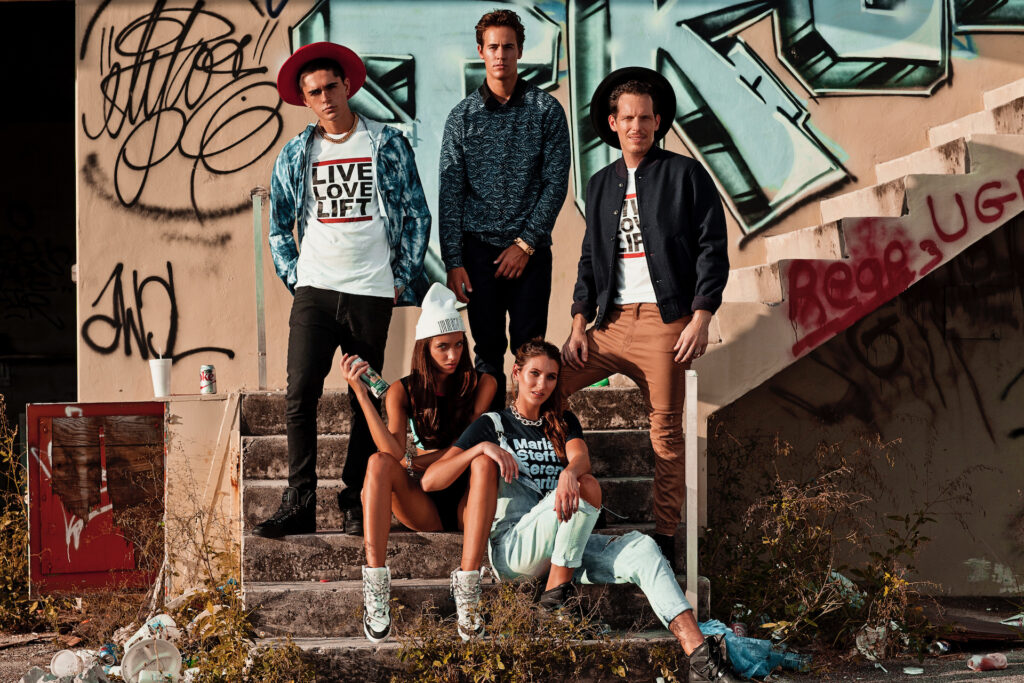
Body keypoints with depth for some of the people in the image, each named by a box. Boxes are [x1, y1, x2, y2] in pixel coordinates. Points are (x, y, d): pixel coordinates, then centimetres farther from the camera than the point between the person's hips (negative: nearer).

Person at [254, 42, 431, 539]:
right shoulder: (294, 155, 10)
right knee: (299, 395, -9)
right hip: (314, 290, 1)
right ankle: (299, 503, -5)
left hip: (371, 293, -1)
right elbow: (279, 227, 19)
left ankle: (356, 501, 12)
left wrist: (404, 280, 3)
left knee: (366, 403, 3)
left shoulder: (387, 144, 5)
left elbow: (416, 215, 7)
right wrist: (294, 279, 9)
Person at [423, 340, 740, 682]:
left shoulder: (563, 422, 20)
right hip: (512, 548, -4)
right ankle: (557, 589, -19)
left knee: (641, 547, -24)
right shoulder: (493, 425, 7)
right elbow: (430, 481, -3)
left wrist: (569, 473, -31)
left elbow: (581, 457, -5)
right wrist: (482, 448, -19)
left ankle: (699, 654, -38)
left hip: (566, 546, 4)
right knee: (587, 487, -30)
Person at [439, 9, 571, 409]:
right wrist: (453, 262, -4)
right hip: (479, 248, 1)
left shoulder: (545, 110, 2)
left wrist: (525, 244, -8)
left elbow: (556, 183, -1)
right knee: (488, 352, 5)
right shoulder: (462, 116, 5)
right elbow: (450, 193, 3)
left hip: (530, 250, -1)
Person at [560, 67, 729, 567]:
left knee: (666, 432, -4)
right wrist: (579, 325, 9)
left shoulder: (685, 174, 3)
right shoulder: (601, 184, 18)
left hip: (665, 321, -5)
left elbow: (712, 249, -2)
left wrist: (700, 318, -12)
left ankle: (665, 541, 4)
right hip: (611, 321, 5)